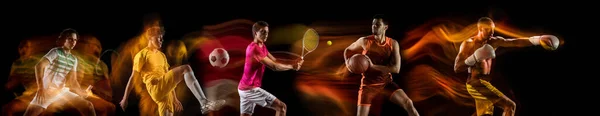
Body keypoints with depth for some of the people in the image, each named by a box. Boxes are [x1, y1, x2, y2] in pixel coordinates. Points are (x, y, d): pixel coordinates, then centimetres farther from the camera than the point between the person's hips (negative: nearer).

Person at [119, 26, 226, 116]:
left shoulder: (162, 55, 27)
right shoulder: (142, 55, 5)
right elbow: (133, 78, 2)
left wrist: (175, 99, 25)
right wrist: (125, 98, -1)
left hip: (165, 91, 8)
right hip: (155, 88, -8)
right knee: (186, 69, -23)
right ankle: (205, 103, -38)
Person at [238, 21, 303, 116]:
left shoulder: (262, 46, 13)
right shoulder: (254, 48, -20)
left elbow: (274, 61, 5)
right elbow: (274, 66, -22)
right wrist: (292, 66, -10)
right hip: (251, 89, -10)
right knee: (282, 107, -7)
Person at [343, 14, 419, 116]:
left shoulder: (393, 44, -7)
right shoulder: (365, 41, -9)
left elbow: (396, 68, -17)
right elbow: (347, 50, 10)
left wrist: (373, 66, -24)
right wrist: (349, 63, -11)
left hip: (386, 83, 1)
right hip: (368, 85, -1)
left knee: (408, 103, -16)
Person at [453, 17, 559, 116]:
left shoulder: (493, 42, 9)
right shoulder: (468, 44, -9)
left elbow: (515, 42, 2)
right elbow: (457, 68, -14)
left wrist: (537, 40, -9)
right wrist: (475, 58, -27)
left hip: (484, 84, 8)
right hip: (476, 84, -8)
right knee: (509, 106, -12)